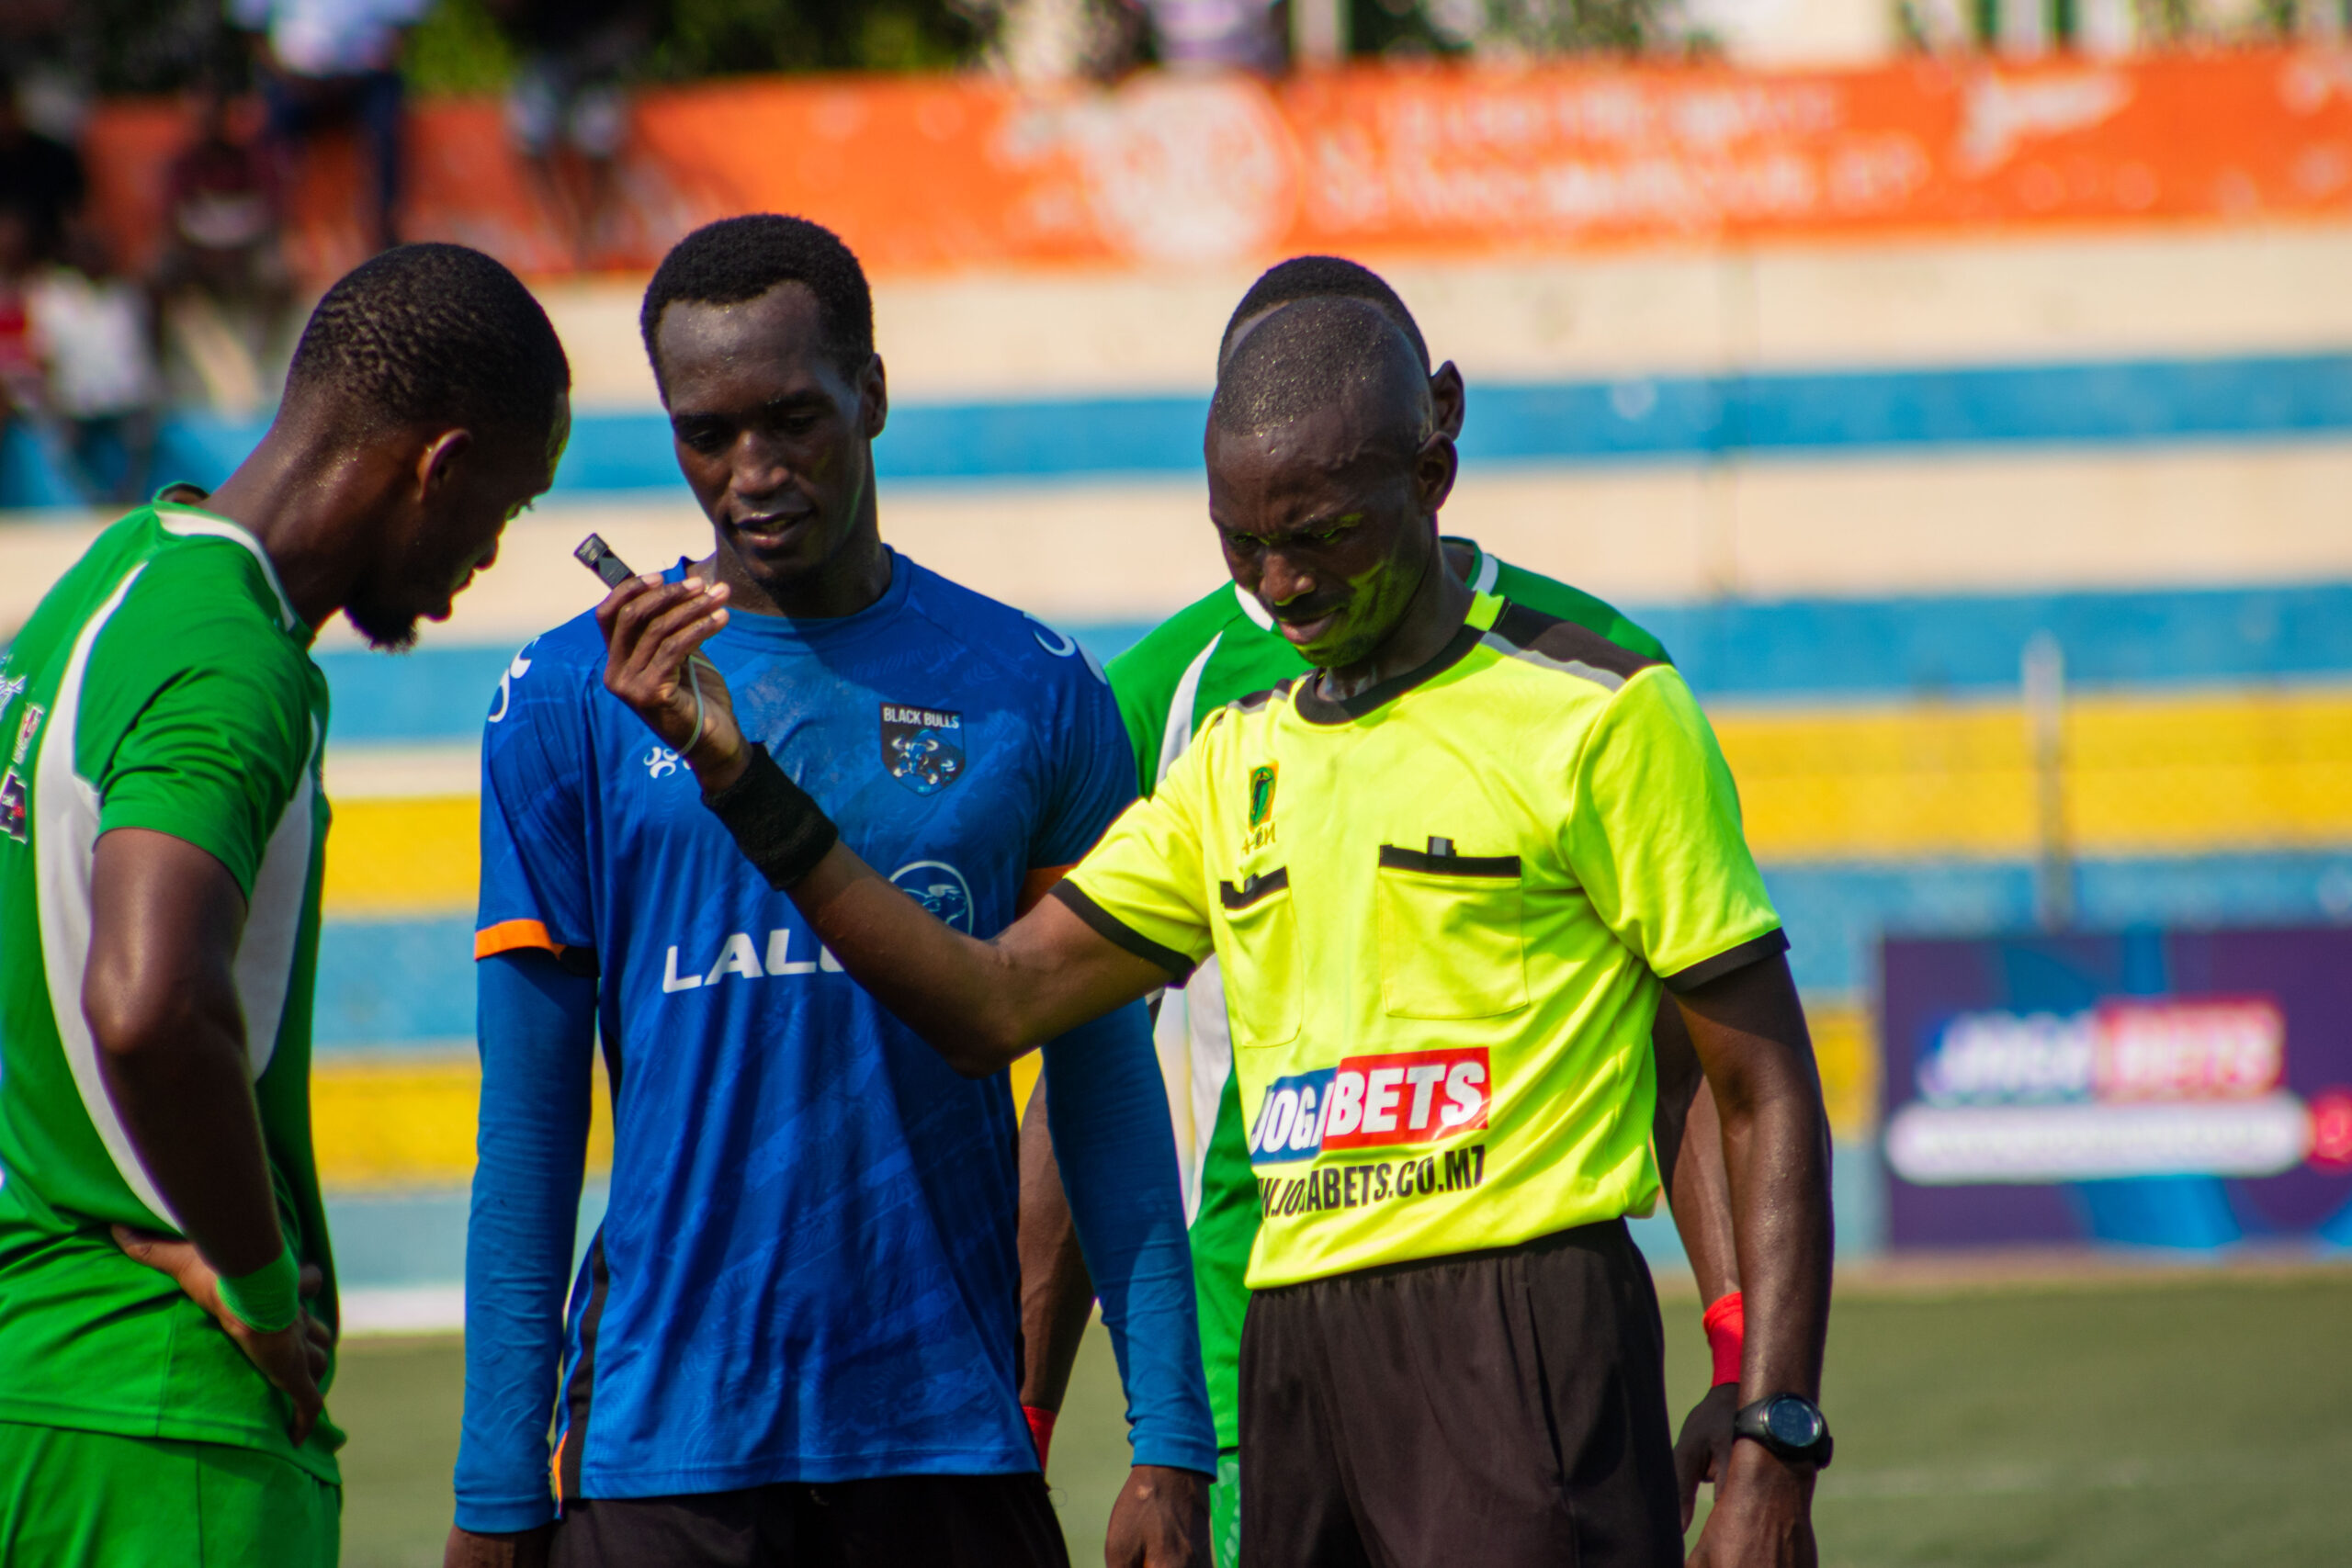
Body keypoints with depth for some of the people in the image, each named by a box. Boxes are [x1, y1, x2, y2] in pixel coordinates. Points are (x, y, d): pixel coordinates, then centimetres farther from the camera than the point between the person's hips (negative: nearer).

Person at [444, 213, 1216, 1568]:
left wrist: (1170, 1448, 1)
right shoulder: (570, 702, 3)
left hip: (951, 1440, 1)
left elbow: (1107, 1092, 8)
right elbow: (528, 1125, 3)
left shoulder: (1031, 695, 7)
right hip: (657, 1448, -1)